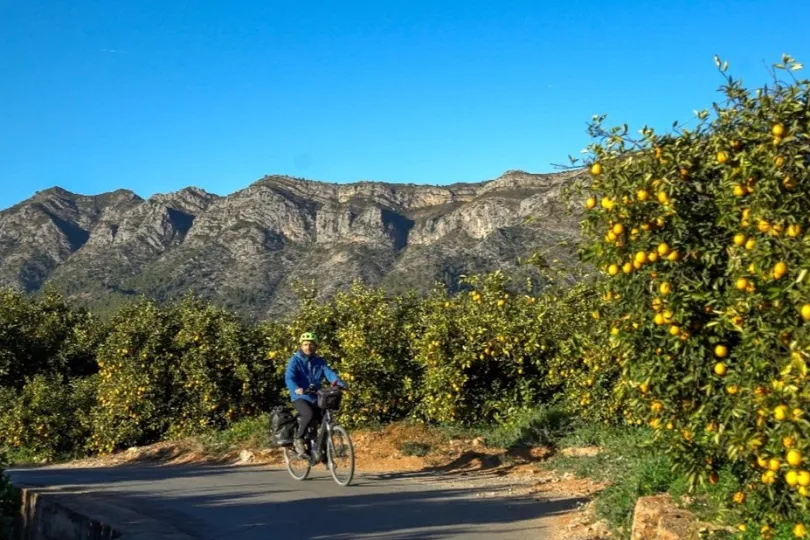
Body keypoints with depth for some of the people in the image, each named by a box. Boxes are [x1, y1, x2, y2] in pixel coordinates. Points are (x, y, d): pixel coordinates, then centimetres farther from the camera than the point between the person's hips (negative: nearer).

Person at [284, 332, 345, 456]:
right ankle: (298, 440, -11)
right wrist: (296, 388, -41)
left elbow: (329, 373, -7)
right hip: (299, 397, -5)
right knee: (309, 414, -31)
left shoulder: (319, 361, 8)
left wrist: (340, 383, -28)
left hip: (315, 398, 5)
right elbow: (289, 377, -19)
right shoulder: (295, 360, -4)